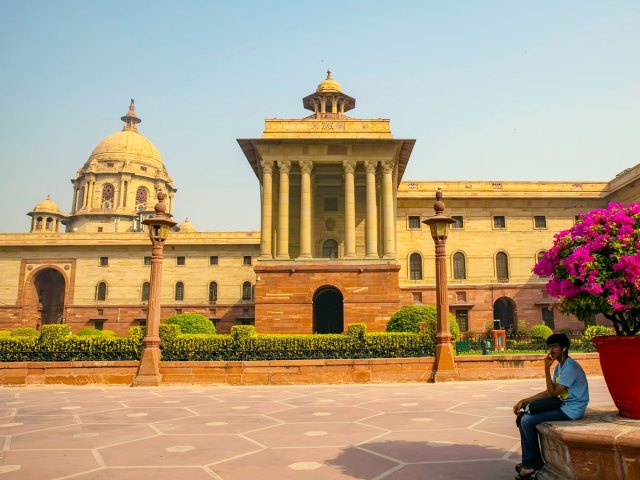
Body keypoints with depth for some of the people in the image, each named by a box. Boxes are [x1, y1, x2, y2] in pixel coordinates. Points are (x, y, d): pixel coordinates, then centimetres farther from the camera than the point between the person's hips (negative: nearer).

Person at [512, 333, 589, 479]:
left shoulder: (570, 366, -20)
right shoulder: (559, 366, 10)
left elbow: (553, 393, -19)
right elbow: (549, 391, 9)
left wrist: (547, 368, -19)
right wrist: (524, 401, 2)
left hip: (571, 409, -9)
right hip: (563, 405, 9)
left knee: (527, 420, -17)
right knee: (524, 416, 3)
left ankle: (532, 463, 0)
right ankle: (530, 461, 10)